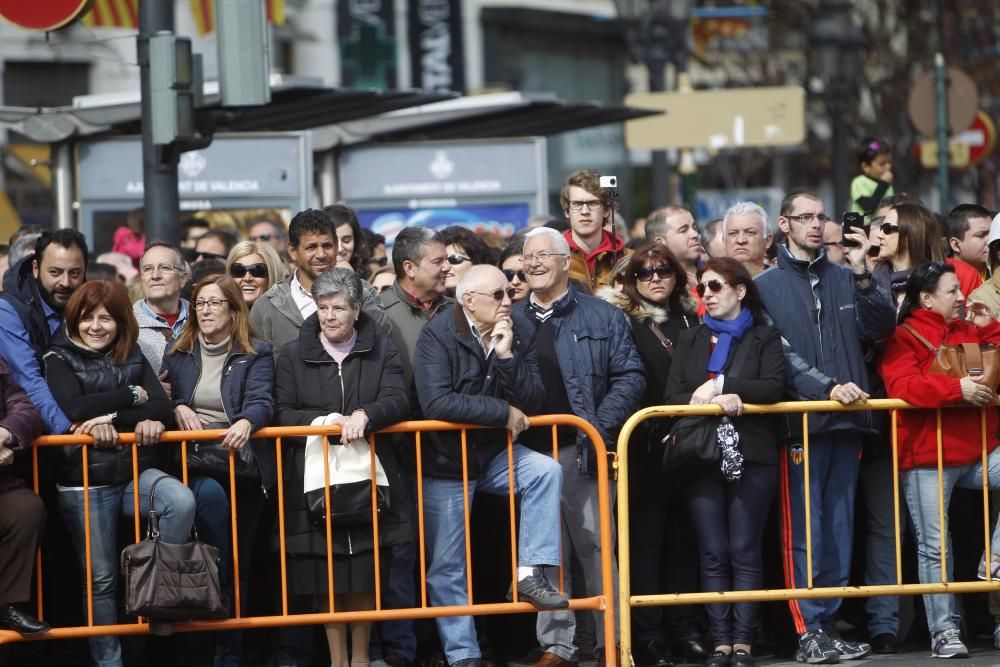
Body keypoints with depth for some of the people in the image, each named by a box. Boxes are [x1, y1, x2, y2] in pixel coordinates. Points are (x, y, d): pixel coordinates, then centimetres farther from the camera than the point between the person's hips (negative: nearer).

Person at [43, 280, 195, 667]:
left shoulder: (133, 357, 11)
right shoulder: (60, 360, 2)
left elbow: (163, 410, -3)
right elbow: (76, 409, -17)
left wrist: (112, 418, -18)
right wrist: (133, 395, -9)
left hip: (136, 471, 2)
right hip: (85, 480, -2)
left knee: (181, 502, -29)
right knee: (101, 578, 0)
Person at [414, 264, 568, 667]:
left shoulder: (514, 336, 0)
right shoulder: (438, 336, -16)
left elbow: (532, 402, -8)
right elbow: (436, 403, -29)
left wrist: (506, 356, -21)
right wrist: (504, 412, -23)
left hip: (493, 454, 4)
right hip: (446, 463, -4)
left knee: (546, 471, -22)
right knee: (447, 567, -1)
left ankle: (529, 574, -19)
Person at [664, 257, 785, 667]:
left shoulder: (764, 337, 8)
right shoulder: (691, 340, 17)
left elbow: (773, 387, -9)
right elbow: (674, 395, 4)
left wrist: (719, 385, -14)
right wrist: (716, 402, -14)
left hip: (750, 455, -3)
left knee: (745, 552, -4)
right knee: (713, 555, 0)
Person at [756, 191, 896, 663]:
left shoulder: (845, 280, 13)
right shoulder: (767, 286, 2)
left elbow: (881, 329, 3)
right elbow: (779, 354, -6)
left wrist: (862, 276, -7)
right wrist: (827, 387, -17)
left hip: (847, 418, 4)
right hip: (800, 418, -4)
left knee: (840, 527, 6)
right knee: (804, 530, -5)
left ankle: (829, 623, 11)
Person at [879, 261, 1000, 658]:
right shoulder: (905, 337, -2)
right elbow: (901, 386, -19)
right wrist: (957, 388, -26)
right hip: (926, 458, -5)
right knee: (934, 547, -4)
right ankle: (944, 630, 0)